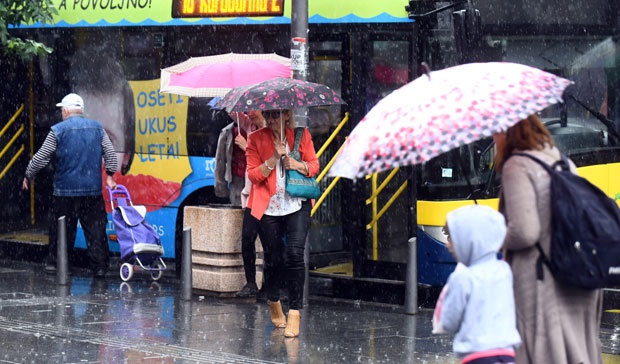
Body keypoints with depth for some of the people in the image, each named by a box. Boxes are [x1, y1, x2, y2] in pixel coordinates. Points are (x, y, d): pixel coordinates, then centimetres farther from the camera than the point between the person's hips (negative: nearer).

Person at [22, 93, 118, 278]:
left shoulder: (58, 130, -4)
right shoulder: (97, 127, 7)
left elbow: (40, 158, -1)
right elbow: (110, 153, 6)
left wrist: (28, 176, 11)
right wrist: (110, 175, 13)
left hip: (66, 189, -2)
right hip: (93, 189, 2)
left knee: (61, 228, 8)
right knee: (95, 228, 4)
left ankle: (54, 263, 15)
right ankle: (100, 266, 1)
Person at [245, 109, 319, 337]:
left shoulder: (301, 135, 3)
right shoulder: (256, 139, 0)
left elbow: (314, 166, 8)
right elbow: (253, 175, -4)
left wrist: (296, 165, -11)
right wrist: (274, 159, -17)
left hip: (297, 205, 0)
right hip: (268, 207, 0)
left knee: (294, 253, -15)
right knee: (273, 257, 7)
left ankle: (294, 312, -11)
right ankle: (274, 302, 36)